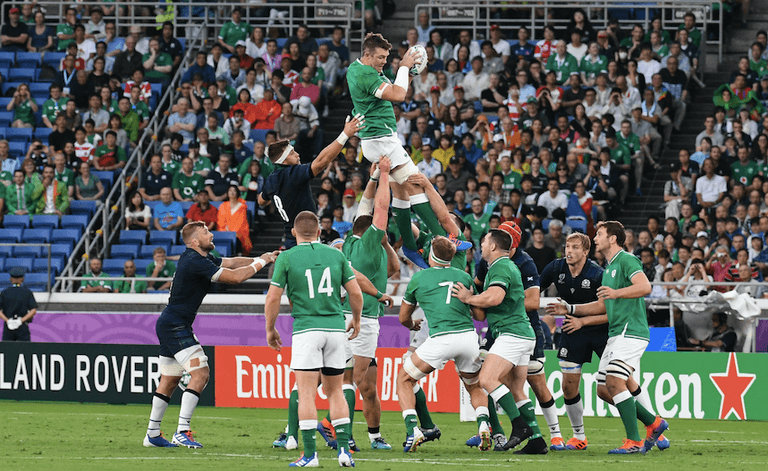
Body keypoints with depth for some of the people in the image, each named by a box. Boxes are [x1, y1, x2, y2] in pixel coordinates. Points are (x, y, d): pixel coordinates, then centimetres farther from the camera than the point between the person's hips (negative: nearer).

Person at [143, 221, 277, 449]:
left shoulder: (202, 258, 11)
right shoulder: (195, 262, -20)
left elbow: (230, 263, 18)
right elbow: (235, 277, -21)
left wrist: (261, 258, 8)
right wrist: (260, 262, -8)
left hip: (168, 325, 11)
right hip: (176, 325, -11)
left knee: (169, 380, 15)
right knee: (200, 373, -14)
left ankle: (152, 434, 19)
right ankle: (182, 431, -17)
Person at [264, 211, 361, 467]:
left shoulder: (286, 258, -1)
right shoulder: (336, 255, 7)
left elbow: (273, 298, -2)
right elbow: (356, 293, 8)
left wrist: (270, 330, 12)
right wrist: (356, 320, 25)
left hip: (306, 329, -3)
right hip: (336, 328, 3)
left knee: (306, 394, -3)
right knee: (335, 392, 12)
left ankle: (310, 454, -9)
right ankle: (344, 449, 4)